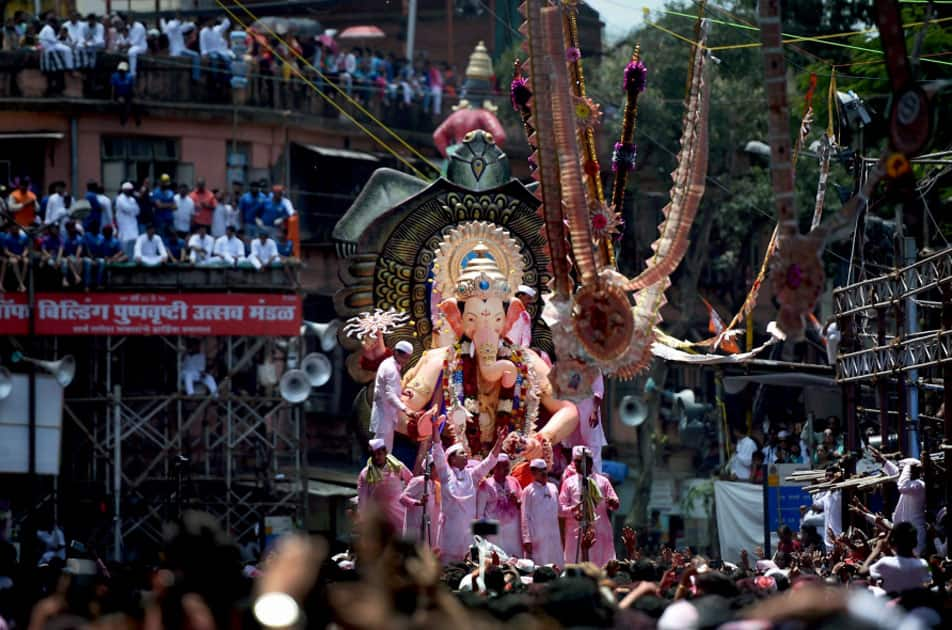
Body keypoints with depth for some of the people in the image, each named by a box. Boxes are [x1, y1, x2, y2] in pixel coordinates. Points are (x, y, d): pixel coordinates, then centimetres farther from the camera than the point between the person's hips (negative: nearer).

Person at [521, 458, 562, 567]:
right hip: (537, 538, -5)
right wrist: (527, 539, -10)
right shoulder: (528, 491, -4)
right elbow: (525, 517, -6)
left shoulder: (553, 488, 12)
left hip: (554, 537, 5)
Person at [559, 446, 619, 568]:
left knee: (602, 567, -3)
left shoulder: (602, 481, 13)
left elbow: (615, 504, 9)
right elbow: (560, 508, 5)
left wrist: (613, 503, -16)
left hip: (600, 532, 1)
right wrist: (572, 510, -17)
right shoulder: (569, 483, 11)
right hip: (577, 532, -1)